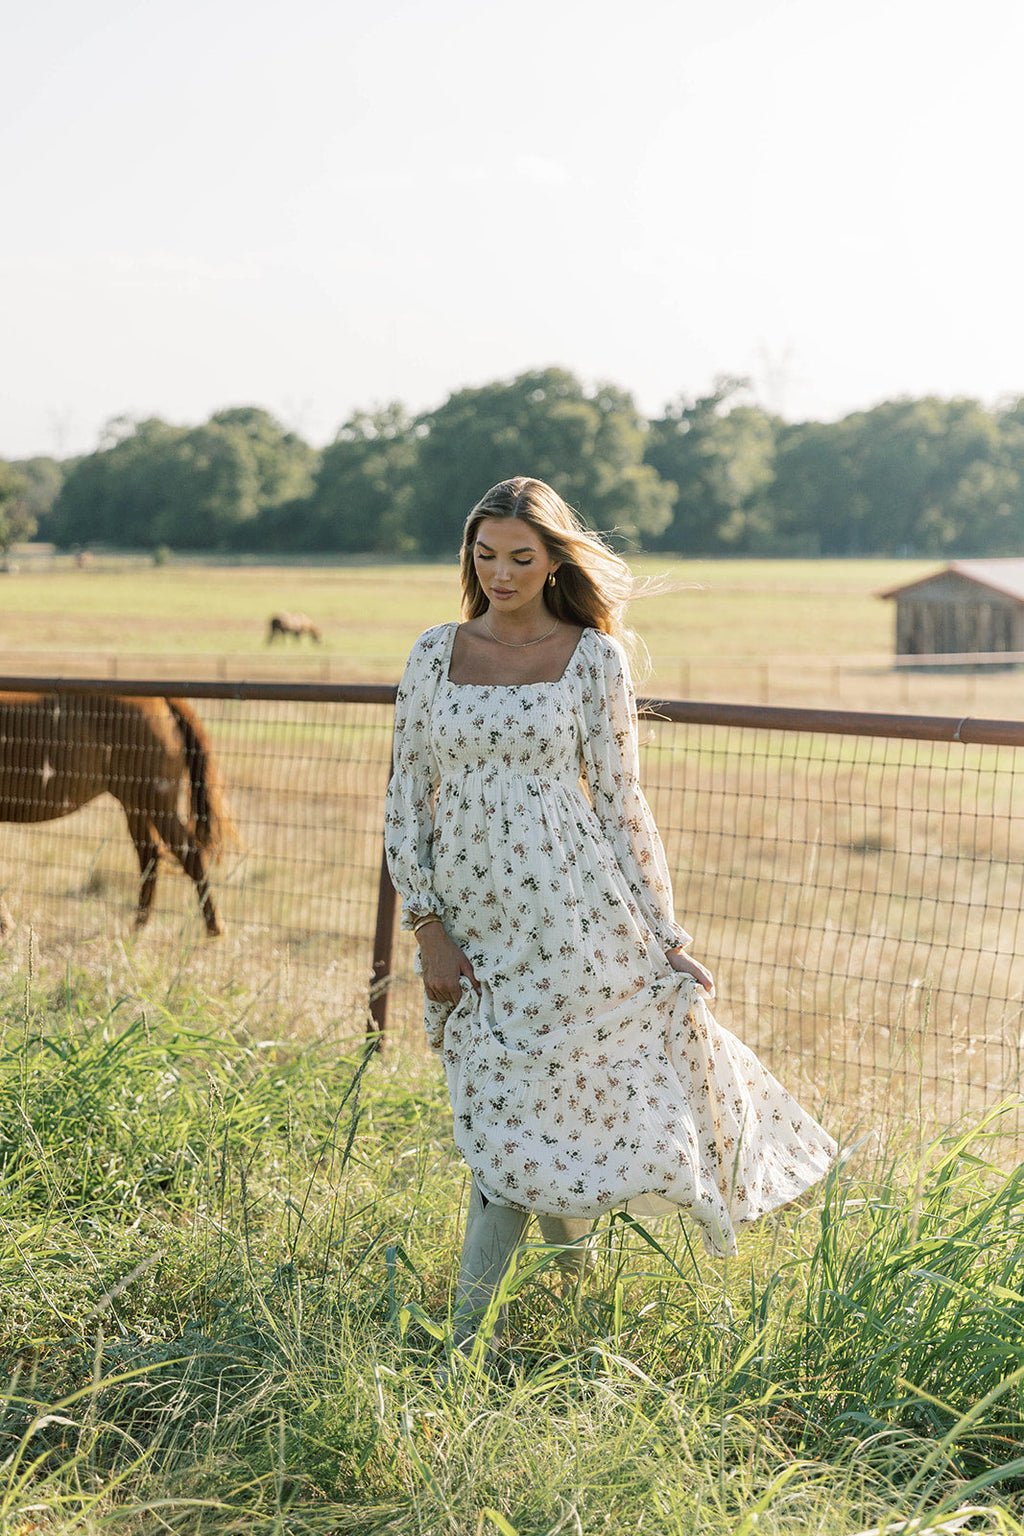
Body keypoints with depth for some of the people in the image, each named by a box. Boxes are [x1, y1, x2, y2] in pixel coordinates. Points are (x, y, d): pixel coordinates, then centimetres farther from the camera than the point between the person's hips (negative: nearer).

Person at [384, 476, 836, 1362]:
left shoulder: (592, 658, 0)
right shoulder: (436, 655, 6)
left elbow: (620, 805, 1)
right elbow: (407, 799, 7)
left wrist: (665, 937, -1)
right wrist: (428, 930, -2)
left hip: (571, 913, -3)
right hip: (471, 921, 3)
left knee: (520, 1122, -3)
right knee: (500, 1120, 8)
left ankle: (471, 1327, 8)